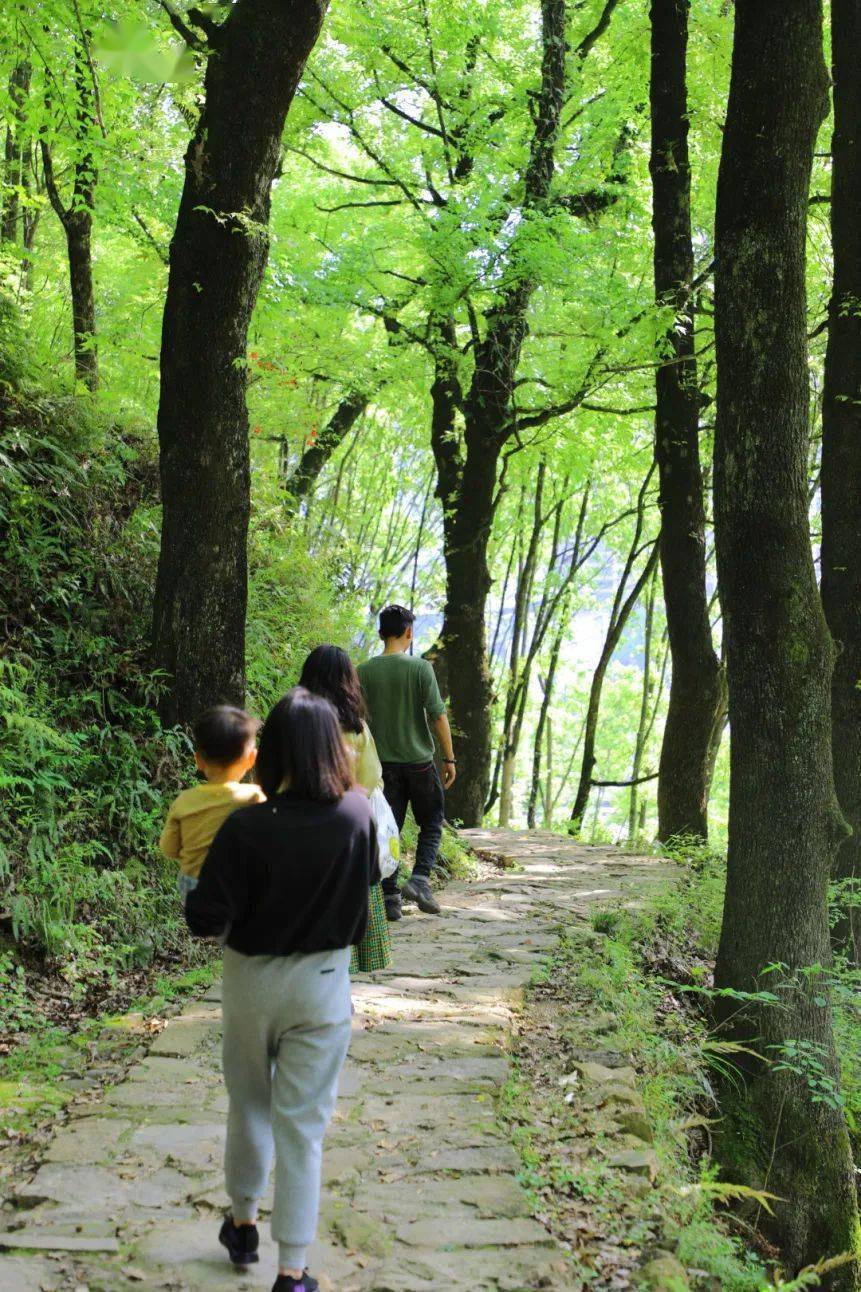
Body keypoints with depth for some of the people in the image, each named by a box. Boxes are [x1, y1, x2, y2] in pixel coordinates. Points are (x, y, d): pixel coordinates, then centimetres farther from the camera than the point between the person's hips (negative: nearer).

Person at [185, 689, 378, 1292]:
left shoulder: (245, 826, -21)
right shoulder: (358, 814, -14)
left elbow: (207, 920, -18)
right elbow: (370, 878, 7)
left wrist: (194, 899, 3)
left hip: (251, 981, 0)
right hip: (322, 984, 0)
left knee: (249, 1106, 22)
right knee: (302, 1125, 8)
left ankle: (243, 1224, 41)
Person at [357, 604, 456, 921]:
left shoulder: (365, 672, -1)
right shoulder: (420, 668, -9)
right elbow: (438, 716, -10)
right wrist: (449, 758, -1)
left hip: (384, 764, 3)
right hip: (419, 760, -2)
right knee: (432, 823, 14)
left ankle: (389, 896, 7)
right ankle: (420, 878, -4)